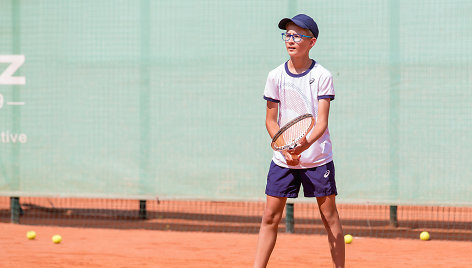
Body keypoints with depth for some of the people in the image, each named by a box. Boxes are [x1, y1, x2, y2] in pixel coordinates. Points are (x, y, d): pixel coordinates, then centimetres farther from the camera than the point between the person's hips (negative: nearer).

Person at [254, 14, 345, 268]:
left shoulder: (322, 76, -6)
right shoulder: (276, 76, 1)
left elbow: (322, 122, -11)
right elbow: (271, 121, 4)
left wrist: (306, 143, -30)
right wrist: (285, 149, -12)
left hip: (318, 158, -2)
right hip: (283, 158, 2)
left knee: (329, 216, 0)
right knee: (270, 217, 0)